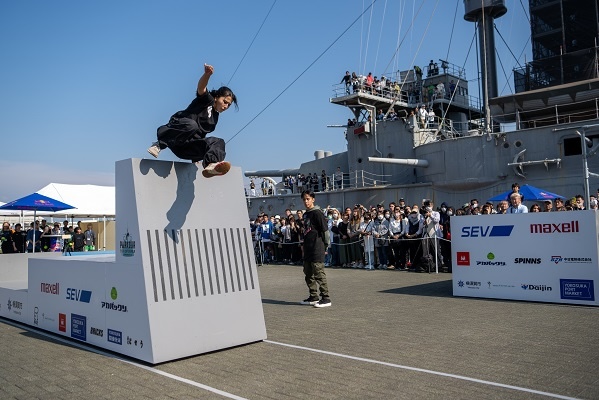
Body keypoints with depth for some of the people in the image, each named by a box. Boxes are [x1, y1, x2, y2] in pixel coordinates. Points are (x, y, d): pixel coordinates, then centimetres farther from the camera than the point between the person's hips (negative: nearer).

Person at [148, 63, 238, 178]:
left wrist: (197, 156, 16)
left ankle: (210, 165, -51)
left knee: (218, 142, -19)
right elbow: (201, 88, -18)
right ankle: (159, 144, -25)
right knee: (191, 125, -38)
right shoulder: (207, 100, 5)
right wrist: (207, 74, -40)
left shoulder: (215, 118, 23)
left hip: (186, 148, 6)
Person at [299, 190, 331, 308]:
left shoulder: (317, 213, -10)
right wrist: (304, 245, 18)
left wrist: (325, 245, -8)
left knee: (319, 273, -8)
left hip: (317, 249, -9)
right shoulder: (306, 214, 16)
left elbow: (325, 230, -12)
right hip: (308, 249, 9)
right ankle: (313, 297, 25)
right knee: (308, 273, 14)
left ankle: (326, 299, -2)